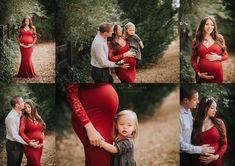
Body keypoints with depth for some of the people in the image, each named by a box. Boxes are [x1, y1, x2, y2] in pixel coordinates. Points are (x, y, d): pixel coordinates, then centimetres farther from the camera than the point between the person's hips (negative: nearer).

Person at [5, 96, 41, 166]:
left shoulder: (20, 113, 2)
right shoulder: (11, 117, -23)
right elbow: (14, 136, -23)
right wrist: (29, 143, -20)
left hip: (20, 144, 8)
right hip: (13, 145, -8)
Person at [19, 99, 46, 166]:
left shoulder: (38, 117, 12)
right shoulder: (24, 118, -6)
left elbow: (42, 130, 23)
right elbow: (21, 132, -14)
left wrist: (43, 140, 9)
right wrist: (29, 142, -21)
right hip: (30, 146, -5)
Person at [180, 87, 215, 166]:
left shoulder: (188, 110, 2)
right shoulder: (180, 116, -26)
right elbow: (180, 144, -24)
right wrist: (200, 150, -18)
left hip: (188, 154, 8)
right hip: (181, 156, -8)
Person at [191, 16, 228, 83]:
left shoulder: (219, 38, 4)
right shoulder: (196, 41, 3)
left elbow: (225, 55, 11)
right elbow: (193, 59, 4)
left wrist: (218, 57, -9)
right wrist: (198, 73, -8)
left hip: (217, 74, 0)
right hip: (202, 75, 0)